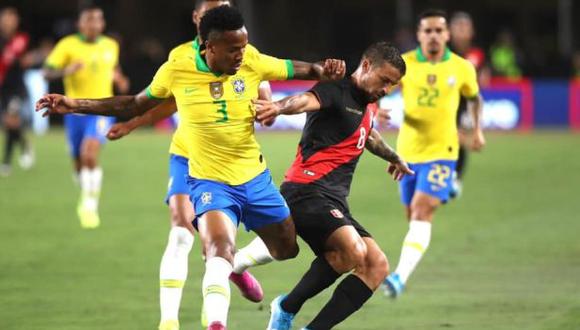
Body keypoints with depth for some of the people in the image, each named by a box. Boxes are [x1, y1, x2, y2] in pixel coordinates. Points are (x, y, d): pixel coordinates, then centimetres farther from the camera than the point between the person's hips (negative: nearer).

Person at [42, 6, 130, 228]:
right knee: (79, 164, 10)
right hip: (75, 110, 1)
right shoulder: (68, 45, -5)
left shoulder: (111, 46, 5)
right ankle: (86, 196, 42)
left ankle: (90, 205, -17)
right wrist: (66, 71, -29)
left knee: (89, 154, -25)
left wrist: (117, 77, 7)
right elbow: (47, 72, -11)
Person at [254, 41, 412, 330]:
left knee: (377, 266, -4)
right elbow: (307, 101, -31)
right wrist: (279, 107, -54)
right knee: (353, 252, -31)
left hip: (334, 203, 10)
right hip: (307, 192, -10)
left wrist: (394, 158, 65)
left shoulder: (367, 105, 21)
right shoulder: (337, 92, -7)